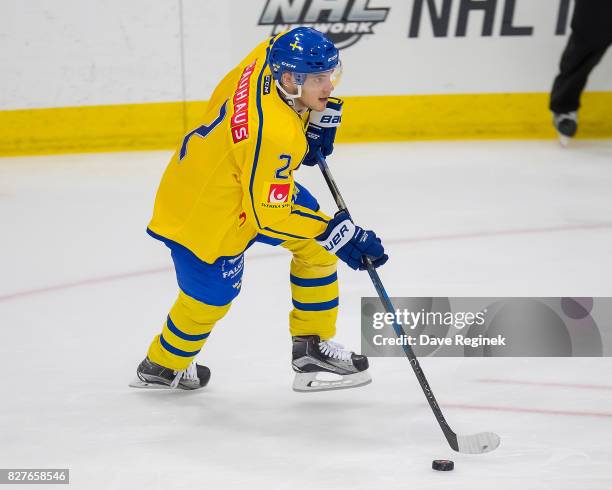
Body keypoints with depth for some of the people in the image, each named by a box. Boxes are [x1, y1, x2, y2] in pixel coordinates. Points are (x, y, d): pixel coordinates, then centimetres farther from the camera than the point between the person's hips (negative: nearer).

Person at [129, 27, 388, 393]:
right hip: (206, 215, -9)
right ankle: (162, 367, 41)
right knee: (212, 295, 14)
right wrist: (336, 234, -24)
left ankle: (312, 347, 20)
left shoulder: (277, 54, -18)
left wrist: (319, 116, 2)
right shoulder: (275, 135, -39)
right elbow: (268, 215, -30)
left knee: (317, 245, 9)